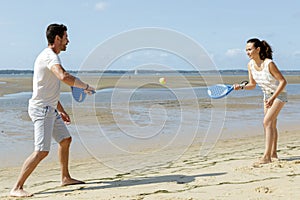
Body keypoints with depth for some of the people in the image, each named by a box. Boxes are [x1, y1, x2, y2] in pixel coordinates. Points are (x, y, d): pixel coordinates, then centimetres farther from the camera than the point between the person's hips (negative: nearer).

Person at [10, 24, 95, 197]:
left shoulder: (52, 56, 17)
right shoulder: (50, 56, -17)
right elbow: (64, 76, -38)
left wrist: (61, 110, 27)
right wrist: (85, 86, -23)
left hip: (50, 109, 11)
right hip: (41, 109, -11)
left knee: (65, 140, 20)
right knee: (42, 151, -15)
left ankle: (66, 178, 33)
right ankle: (17, 188, -9)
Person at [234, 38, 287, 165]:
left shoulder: (269, 64, -27)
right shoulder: (250, 65, -7)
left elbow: (283, 81, -21)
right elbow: (252, 85, 2)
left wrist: (273, 98, -26)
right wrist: (241, 87, -17)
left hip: (279, 94, -7)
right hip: (267, 95, 7)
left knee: (267, 122, -18)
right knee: (271, 125, 13)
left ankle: (267, 156, -18)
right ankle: (273, 154, 24)